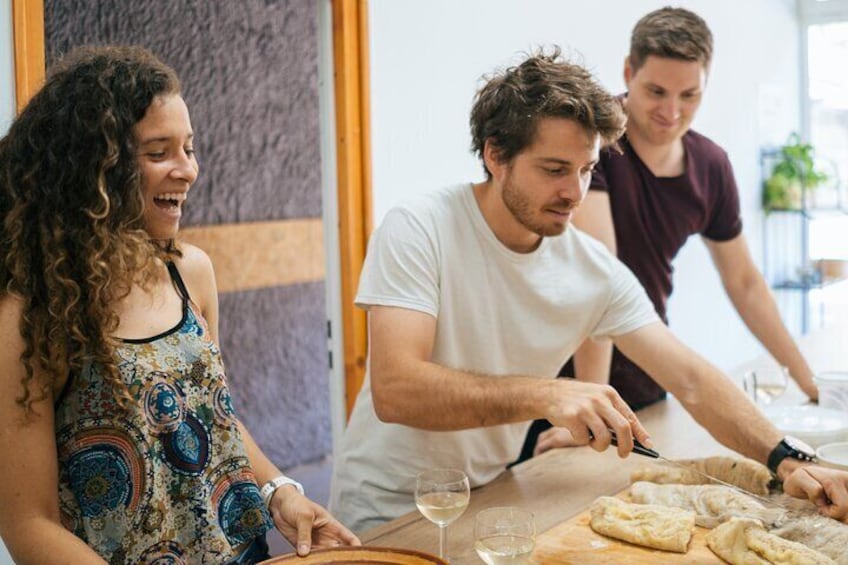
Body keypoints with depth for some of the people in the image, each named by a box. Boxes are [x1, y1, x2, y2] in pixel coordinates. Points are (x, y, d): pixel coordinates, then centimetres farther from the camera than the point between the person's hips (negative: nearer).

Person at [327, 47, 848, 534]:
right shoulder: (418, 231, -20)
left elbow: (692, 379, -4)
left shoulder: (596, 270, -7)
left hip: (489, 498, 4)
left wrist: (786, 461, -18)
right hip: (386, 510, -4)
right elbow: (394, 389, -30)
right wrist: (545, 395, -39)